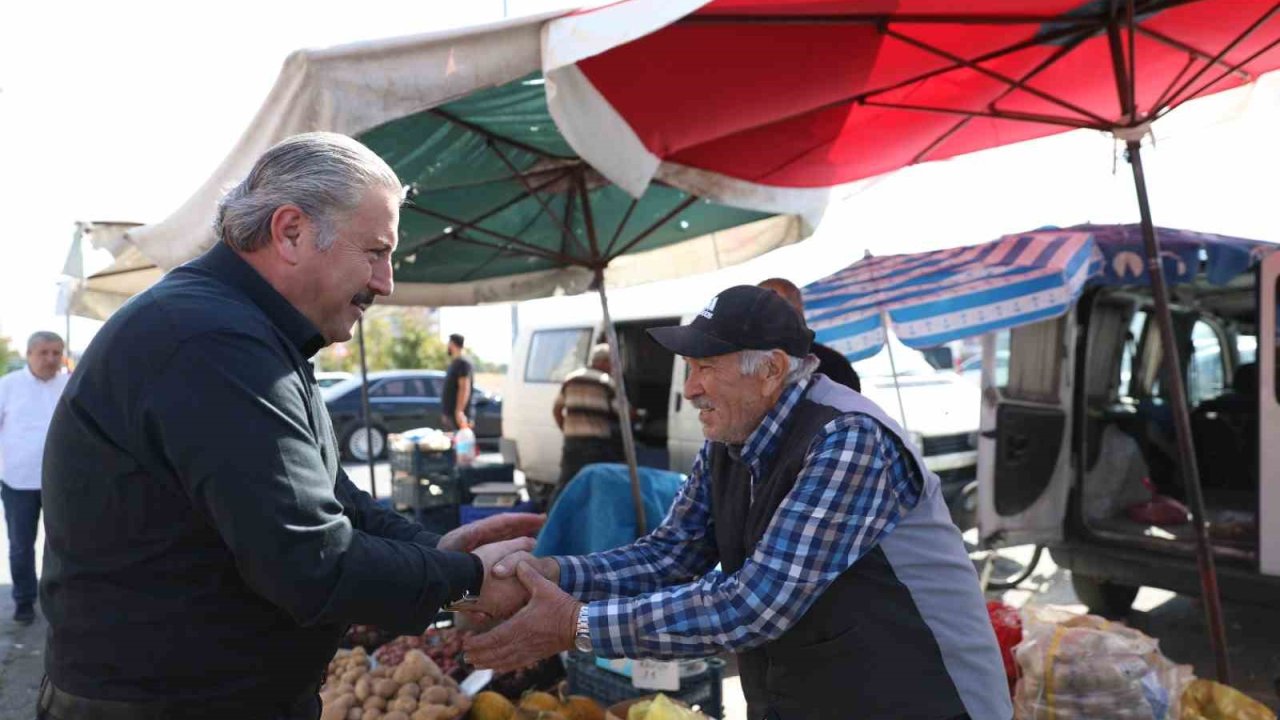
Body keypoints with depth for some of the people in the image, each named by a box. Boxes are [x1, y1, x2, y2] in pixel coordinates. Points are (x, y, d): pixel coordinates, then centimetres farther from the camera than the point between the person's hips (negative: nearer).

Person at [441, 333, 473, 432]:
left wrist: (459, 411, -25)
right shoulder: (453, 363, 18)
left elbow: (464, 389, -20)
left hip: (457, 415, -10)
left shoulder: (462, 363, -12)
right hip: (450, 413, 10)